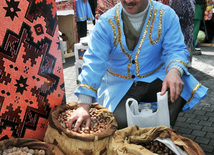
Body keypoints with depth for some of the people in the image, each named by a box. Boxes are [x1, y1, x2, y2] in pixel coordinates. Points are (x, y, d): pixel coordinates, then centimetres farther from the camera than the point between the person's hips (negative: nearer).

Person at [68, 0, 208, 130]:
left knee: (181, 86, -28)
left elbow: (176, 49, -10)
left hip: (155, 77, 2)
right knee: (121, 121, -27)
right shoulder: (106, 22, -10)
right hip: (120, 83, -1)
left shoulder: (166, 15, -6)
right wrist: (84, 106, -26)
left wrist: (174, 71, -36)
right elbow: (94, 63, -16)